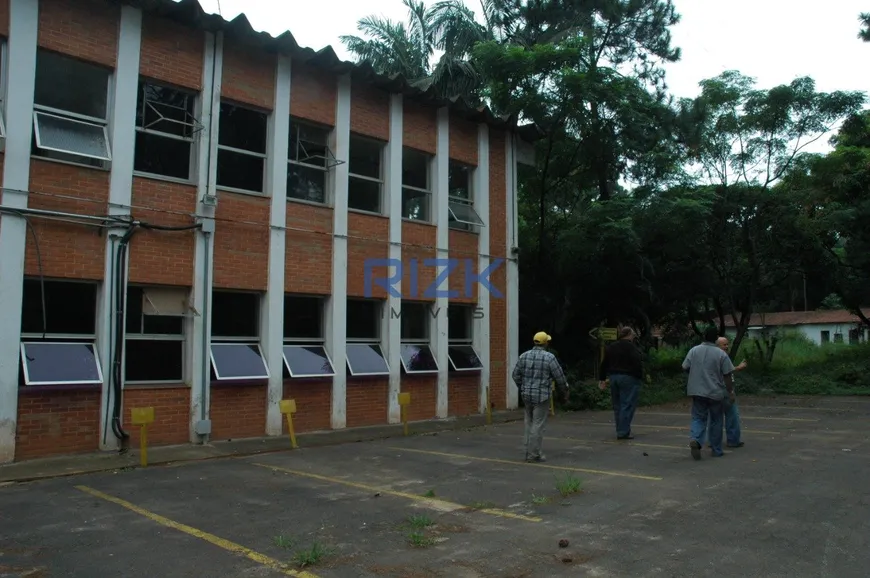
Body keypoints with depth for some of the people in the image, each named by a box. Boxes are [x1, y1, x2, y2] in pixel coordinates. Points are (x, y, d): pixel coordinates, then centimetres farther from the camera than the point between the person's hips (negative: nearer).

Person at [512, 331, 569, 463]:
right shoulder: (549, 357, -10)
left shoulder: (524, 356, 3)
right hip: (541, 396, -5)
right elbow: (559, 377, -5)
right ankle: (533, 454, 4)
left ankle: (529, 451, 20)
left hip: (526, 395, 5)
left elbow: (516, 375, 7)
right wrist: (565, 392, 11)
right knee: (538, 425, 1)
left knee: (530, 423, 16)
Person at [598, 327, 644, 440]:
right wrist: (640, 377, -9)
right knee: (627, 405, -4)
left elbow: (604, 364, 15)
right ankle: (623, 432, -7)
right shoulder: (631, 347, -10)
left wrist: (602, 379, 19)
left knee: (617, 406, 12)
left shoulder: (611, 347, 12)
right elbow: (637, 364, -16)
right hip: (628, 378, -7)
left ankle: (621, 431, 17)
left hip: (613, 378, 7)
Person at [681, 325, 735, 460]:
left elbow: (685, 368, 3)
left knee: (698, 418, 6)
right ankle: (717, 450, 19)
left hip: (697, 392, 1)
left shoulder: (694, 350, -2)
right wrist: (730, 392, 2)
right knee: (716, 421, 12)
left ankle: (696, 439, -21)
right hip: (715, 393, -1)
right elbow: (727, 375, -8)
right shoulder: (721, 354, -8)